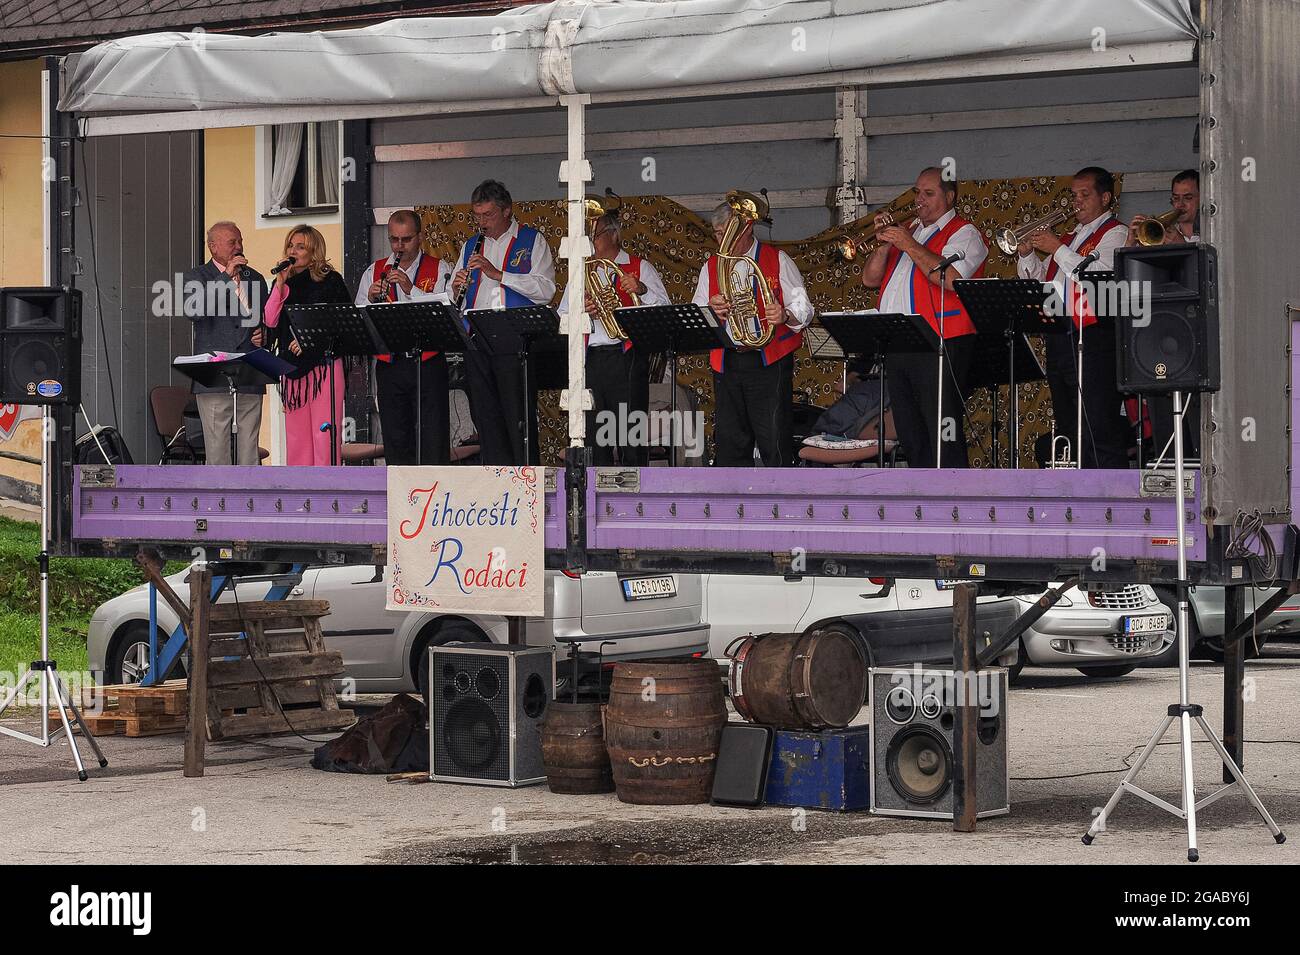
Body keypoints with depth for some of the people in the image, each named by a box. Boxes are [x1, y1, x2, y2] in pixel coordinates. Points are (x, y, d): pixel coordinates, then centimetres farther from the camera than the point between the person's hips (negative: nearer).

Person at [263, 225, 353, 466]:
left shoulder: (330, 281, 0)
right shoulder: (284, 282, 13)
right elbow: (270, 321, 2)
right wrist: (280, 284, -4)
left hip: (323, 362, -5)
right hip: (292, 365, 5)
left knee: (325, 430, -9)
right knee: (296, 431, 4)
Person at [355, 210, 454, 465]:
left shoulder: (440, 269, 4)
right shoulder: (375, 271, 14)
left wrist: (411, 289, -19)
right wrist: (371, 299, -11)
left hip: (427, 364, -3)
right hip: (389, 365, 3)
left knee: (433, 439, -6)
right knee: (395, 439, 6)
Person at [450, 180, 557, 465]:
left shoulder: (532, 241, 5)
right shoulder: (471, 246, 20)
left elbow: (546, 289, -9)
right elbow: (452, 297, 20)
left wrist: (498, 274, -14)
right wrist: (457, 289, -4)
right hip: (477, 342, 5)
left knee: (519, 416, -7)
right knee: (485, 417, 5)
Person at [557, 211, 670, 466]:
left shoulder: (639, 268, 8)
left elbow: (665, 311, -1)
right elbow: (561, 319, 16)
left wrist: (642, 291, -18)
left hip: (626, 357, -4)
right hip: (590, 358, 4)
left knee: (631, 434, -8)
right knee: (593, 433, 3)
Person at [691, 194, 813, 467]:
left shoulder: (778, 261, 5)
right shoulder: (711, 267, 16)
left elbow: (803, 309, 0)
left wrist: (785, 315, -22)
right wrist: (711, 310, -8)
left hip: (769, 362, -4)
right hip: (726, 362, 4)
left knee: (775, 441, -11)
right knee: (729, 440, 5)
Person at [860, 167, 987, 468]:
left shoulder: (964, 234, 0)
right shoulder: (905, 231, 22)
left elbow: (949, 278, -19)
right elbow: (870, 279, 19)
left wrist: (908, 244, -14)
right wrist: (885, 245, 2)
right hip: (897, 349, 8)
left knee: (943, 436, -12)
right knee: (911, 436, 11)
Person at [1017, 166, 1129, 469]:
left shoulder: (1114, 233, 0)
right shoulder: (1070, 237, 25)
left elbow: (1098, 274, -17)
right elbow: (1036, 277, 28)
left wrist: (1057, 249, -12)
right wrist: (1027, 253, 8)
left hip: (1092, 340, -9)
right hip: (1058, 340, 9)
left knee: (1099, 433, -15)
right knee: (1069, 431, 12)